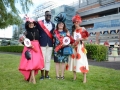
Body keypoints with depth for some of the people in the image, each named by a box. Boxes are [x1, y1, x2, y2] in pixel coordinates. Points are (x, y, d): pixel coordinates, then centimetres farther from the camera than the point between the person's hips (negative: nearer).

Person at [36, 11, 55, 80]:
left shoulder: (53, 24, 15)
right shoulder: (39, 23, 4)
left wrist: (54, 39, 1)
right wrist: (38, 42, -3)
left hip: (50, 44, 3)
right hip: (42, 44, -3)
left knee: (48, 59, 5)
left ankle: (46, 74, 14)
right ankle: (42, 75, 9)